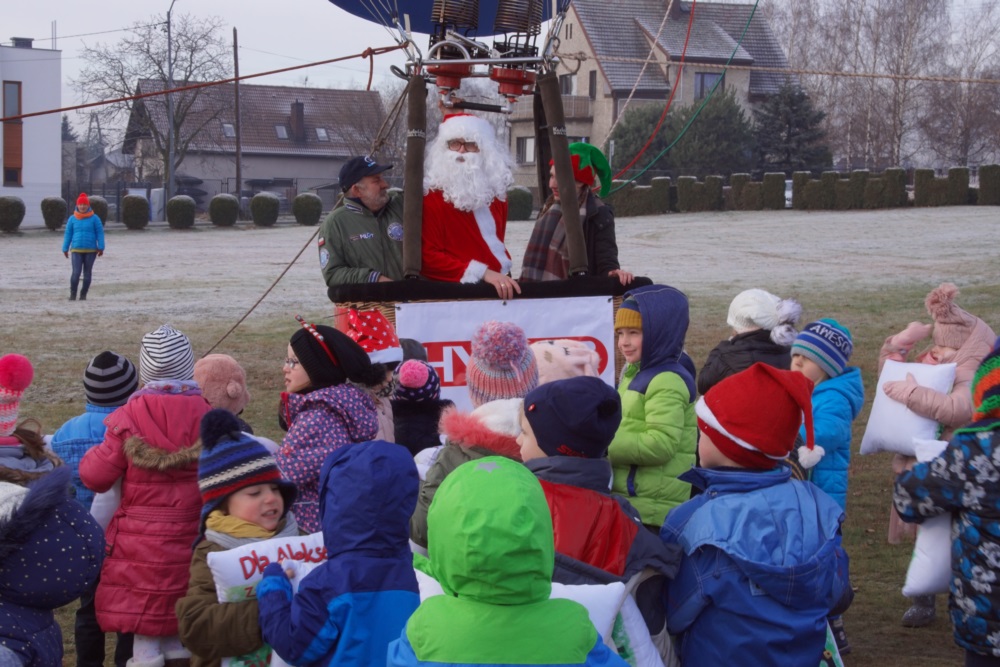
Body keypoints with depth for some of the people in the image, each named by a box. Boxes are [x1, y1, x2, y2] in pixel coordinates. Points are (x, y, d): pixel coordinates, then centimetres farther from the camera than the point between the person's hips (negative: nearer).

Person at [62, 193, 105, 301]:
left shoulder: (94, 218, -1)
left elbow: (100, 233, 0)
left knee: (87, 273, 6)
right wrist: (65, 249, 6)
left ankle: (83, 294, 18)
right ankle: (73, 293, 3)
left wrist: (101, 248, -6)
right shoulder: (72, 219, 4)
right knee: (76, 272, -12)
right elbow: (68, 234, 8)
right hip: (76, 250, 0)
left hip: (91, 251, 0)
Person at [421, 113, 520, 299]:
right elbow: (428, 256, -10)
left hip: (500, 285, 5)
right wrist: (483, 273, -17)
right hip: (457, 290, -5)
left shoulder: (496, 193, 15)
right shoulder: (432, 198, -3)